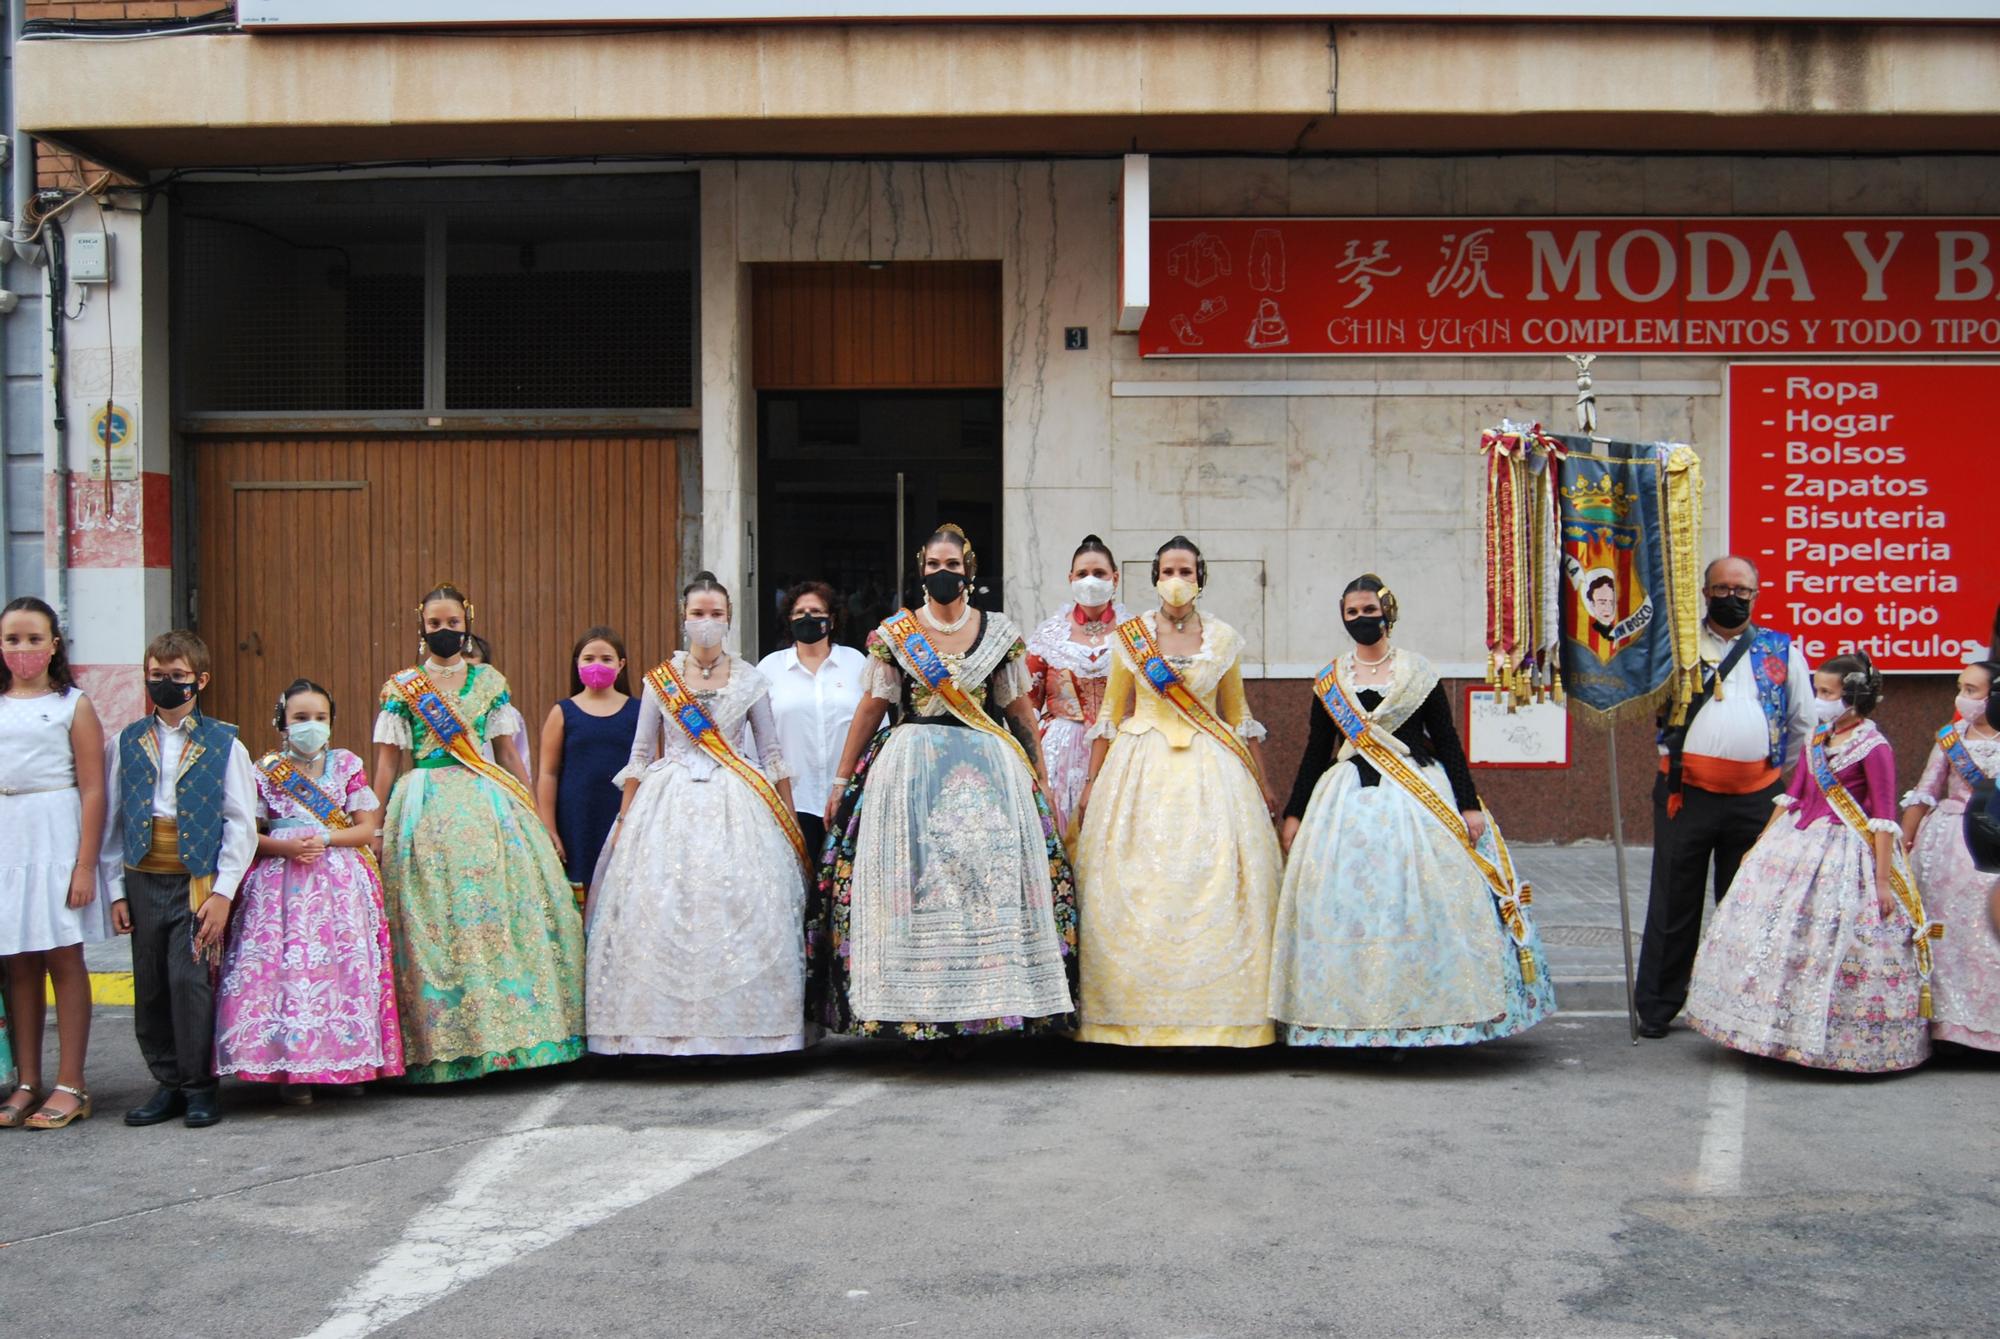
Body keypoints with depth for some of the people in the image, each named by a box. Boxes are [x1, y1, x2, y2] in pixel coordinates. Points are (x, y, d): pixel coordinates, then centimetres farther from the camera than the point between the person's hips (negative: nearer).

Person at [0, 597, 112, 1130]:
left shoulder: (73, 706, -2)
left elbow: (93, 790, -6)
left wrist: (85, 865, -12)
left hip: (56, 839, -4)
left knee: (63, 958, 1)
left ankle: (70, 1085, 6)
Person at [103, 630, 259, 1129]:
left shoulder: (224, 746, -1)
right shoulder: (128, 742, 8)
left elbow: (241, 825, -3)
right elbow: (113, 821, 11)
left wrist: (222, 891, -9)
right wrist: (116, 889, 6)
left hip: (198, 882, -4)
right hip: (143, 881, 4)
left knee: (189, 980, -10)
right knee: (150, 987, 6)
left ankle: (199, 1085, 4)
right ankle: (169, 1083, 19)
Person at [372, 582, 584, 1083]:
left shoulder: (490, 681, 11)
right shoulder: (401, 687, 7)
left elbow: (508, 752, 13)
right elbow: (387, 761, 6)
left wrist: (534, 814, 9)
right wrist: (373, 826, 1)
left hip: (489, 806, 2)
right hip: (425, 811, -1)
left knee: (499, 908, -5)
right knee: (434, 922, -4)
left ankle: (508, 1028, 3)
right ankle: (443, 1042, 4)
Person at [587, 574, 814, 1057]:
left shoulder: (750, 679, 7)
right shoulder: (660, 680, 7)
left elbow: (772, 755, 9)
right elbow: (640, 756, 10)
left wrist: (790, 819, 5)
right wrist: (625, 820, 4)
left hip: (735, 806, 0)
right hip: (670, 805, 1)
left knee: (737, 906, -8)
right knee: (662, 910, -7)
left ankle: (736, 1025, -1)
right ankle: (667, 1025, 0)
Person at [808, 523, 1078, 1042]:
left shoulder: (999, 632, 8)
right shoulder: (893, 634, 6)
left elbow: (1021, 710, 13)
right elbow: (871, 708, 10)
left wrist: (1039, 780, 14)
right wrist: (841, 781, 9)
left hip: (986, 767, 1)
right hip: (911, 766, -1)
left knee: (988, 876, -6)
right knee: (911, 880, -6)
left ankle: (976, 999, 0)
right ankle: (913, 1006, -1)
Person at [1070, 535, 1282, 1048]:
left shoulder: (1223, 638, 6)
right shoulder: (1130, 636, 4)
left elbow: (1239, 716, 13)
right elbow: (1110, 715, 9)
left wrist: (1263, 786, 13)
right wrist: (1092, 782, 6)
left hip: (1209, 768, 0)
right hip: (1142, 766, 0)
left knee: (1215, 884, -5)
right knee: (1137, 888, -3)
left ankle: (1215, 1007, 3)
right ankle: (1137, 1009, 5)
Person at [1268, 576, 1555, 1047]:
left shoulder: (1418, 672, 4)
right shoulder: (1329, 681, 9)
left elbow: (1447, 741, 3)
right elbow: (1316, 752, 12)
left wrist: (1470, 805, -3)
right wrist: (1294, 814, 9)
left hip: (1420, 797, -2)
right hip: (1349, 800, 2)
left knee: (1424, 902, -5)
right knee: (1346, 903, -3)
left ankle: (1428, 1008, 3)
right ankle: (1352, 1012, 4)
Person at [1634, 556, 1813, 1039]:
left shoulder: (1782, 652, 10)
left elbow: (1803, 723, 17)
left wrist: (1778, 772, 16)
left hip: (1755, 799, 1)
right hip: (1686, 793, -1)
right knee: (1673, 903, 3)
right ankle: (1657, 1007, 10)